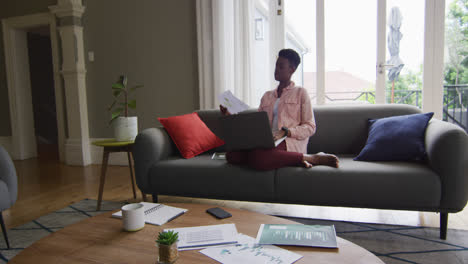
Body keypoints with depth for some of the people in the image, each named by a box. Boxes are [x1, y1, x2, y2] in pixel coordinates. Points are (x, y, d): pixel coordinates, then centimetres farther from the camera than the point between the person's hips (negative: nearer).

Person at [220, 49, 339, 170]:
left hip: (291, 141, -5)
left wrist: (285, 132, -14)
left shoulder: (300, 93, 12)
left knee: (257, 156, -39)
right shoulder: (267, 96, 26)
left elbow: (310, 127, 3)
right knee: (231, 154, -26)